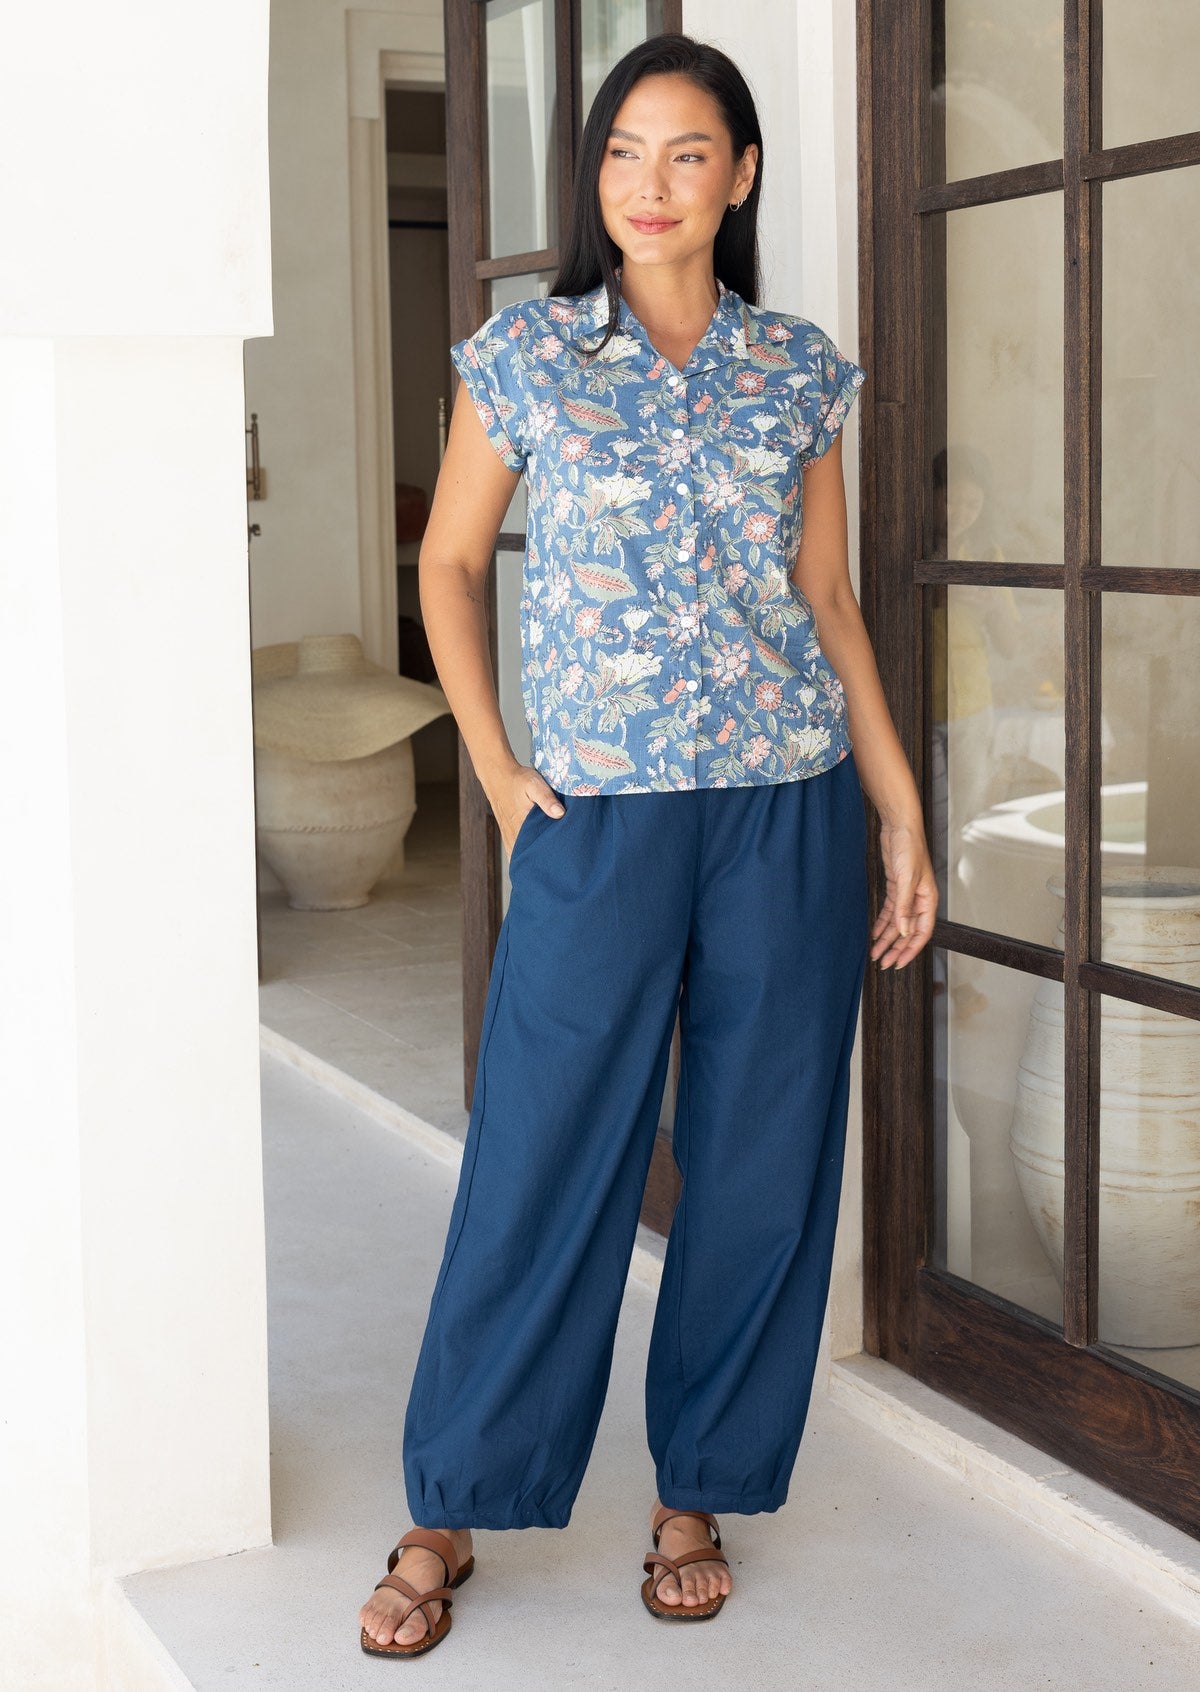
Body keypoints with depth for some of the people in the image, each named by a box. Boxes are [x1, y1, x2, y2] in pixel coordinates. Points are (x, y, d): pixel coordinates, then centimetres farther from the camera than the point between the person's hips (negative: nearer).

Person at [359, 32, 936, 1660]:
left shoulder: (799, 366, 7)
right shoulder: (524, 354, 2)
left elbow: (829, 597, 10)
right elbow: (449, 562, 10)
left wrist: (904, 812, 6)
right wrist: (495, 767, 1)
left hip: (791, 809, 2)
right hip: (599, 813, -2)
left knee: (762, 1165, 6)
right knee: (542, 1161, 0)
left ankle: (697, 1492, 23)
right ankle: (447, 1515, 15)